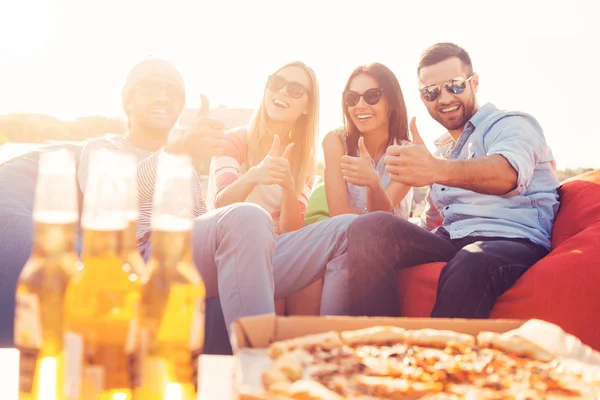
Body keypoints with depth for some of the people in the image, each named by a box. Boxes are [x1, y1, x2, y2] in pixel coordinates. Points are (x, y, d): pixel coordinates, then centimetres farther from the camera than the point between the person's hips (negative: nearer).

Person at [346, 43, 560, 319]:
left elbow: (508, 172, -21)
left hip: (512, 241, -6)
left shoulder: (513, 124, 5)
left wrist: (437, 169, -42)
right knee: (371, 227, -21)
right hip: (449, 243, 6)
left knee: (469, 264, -41)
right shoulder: (441, 147, 28)